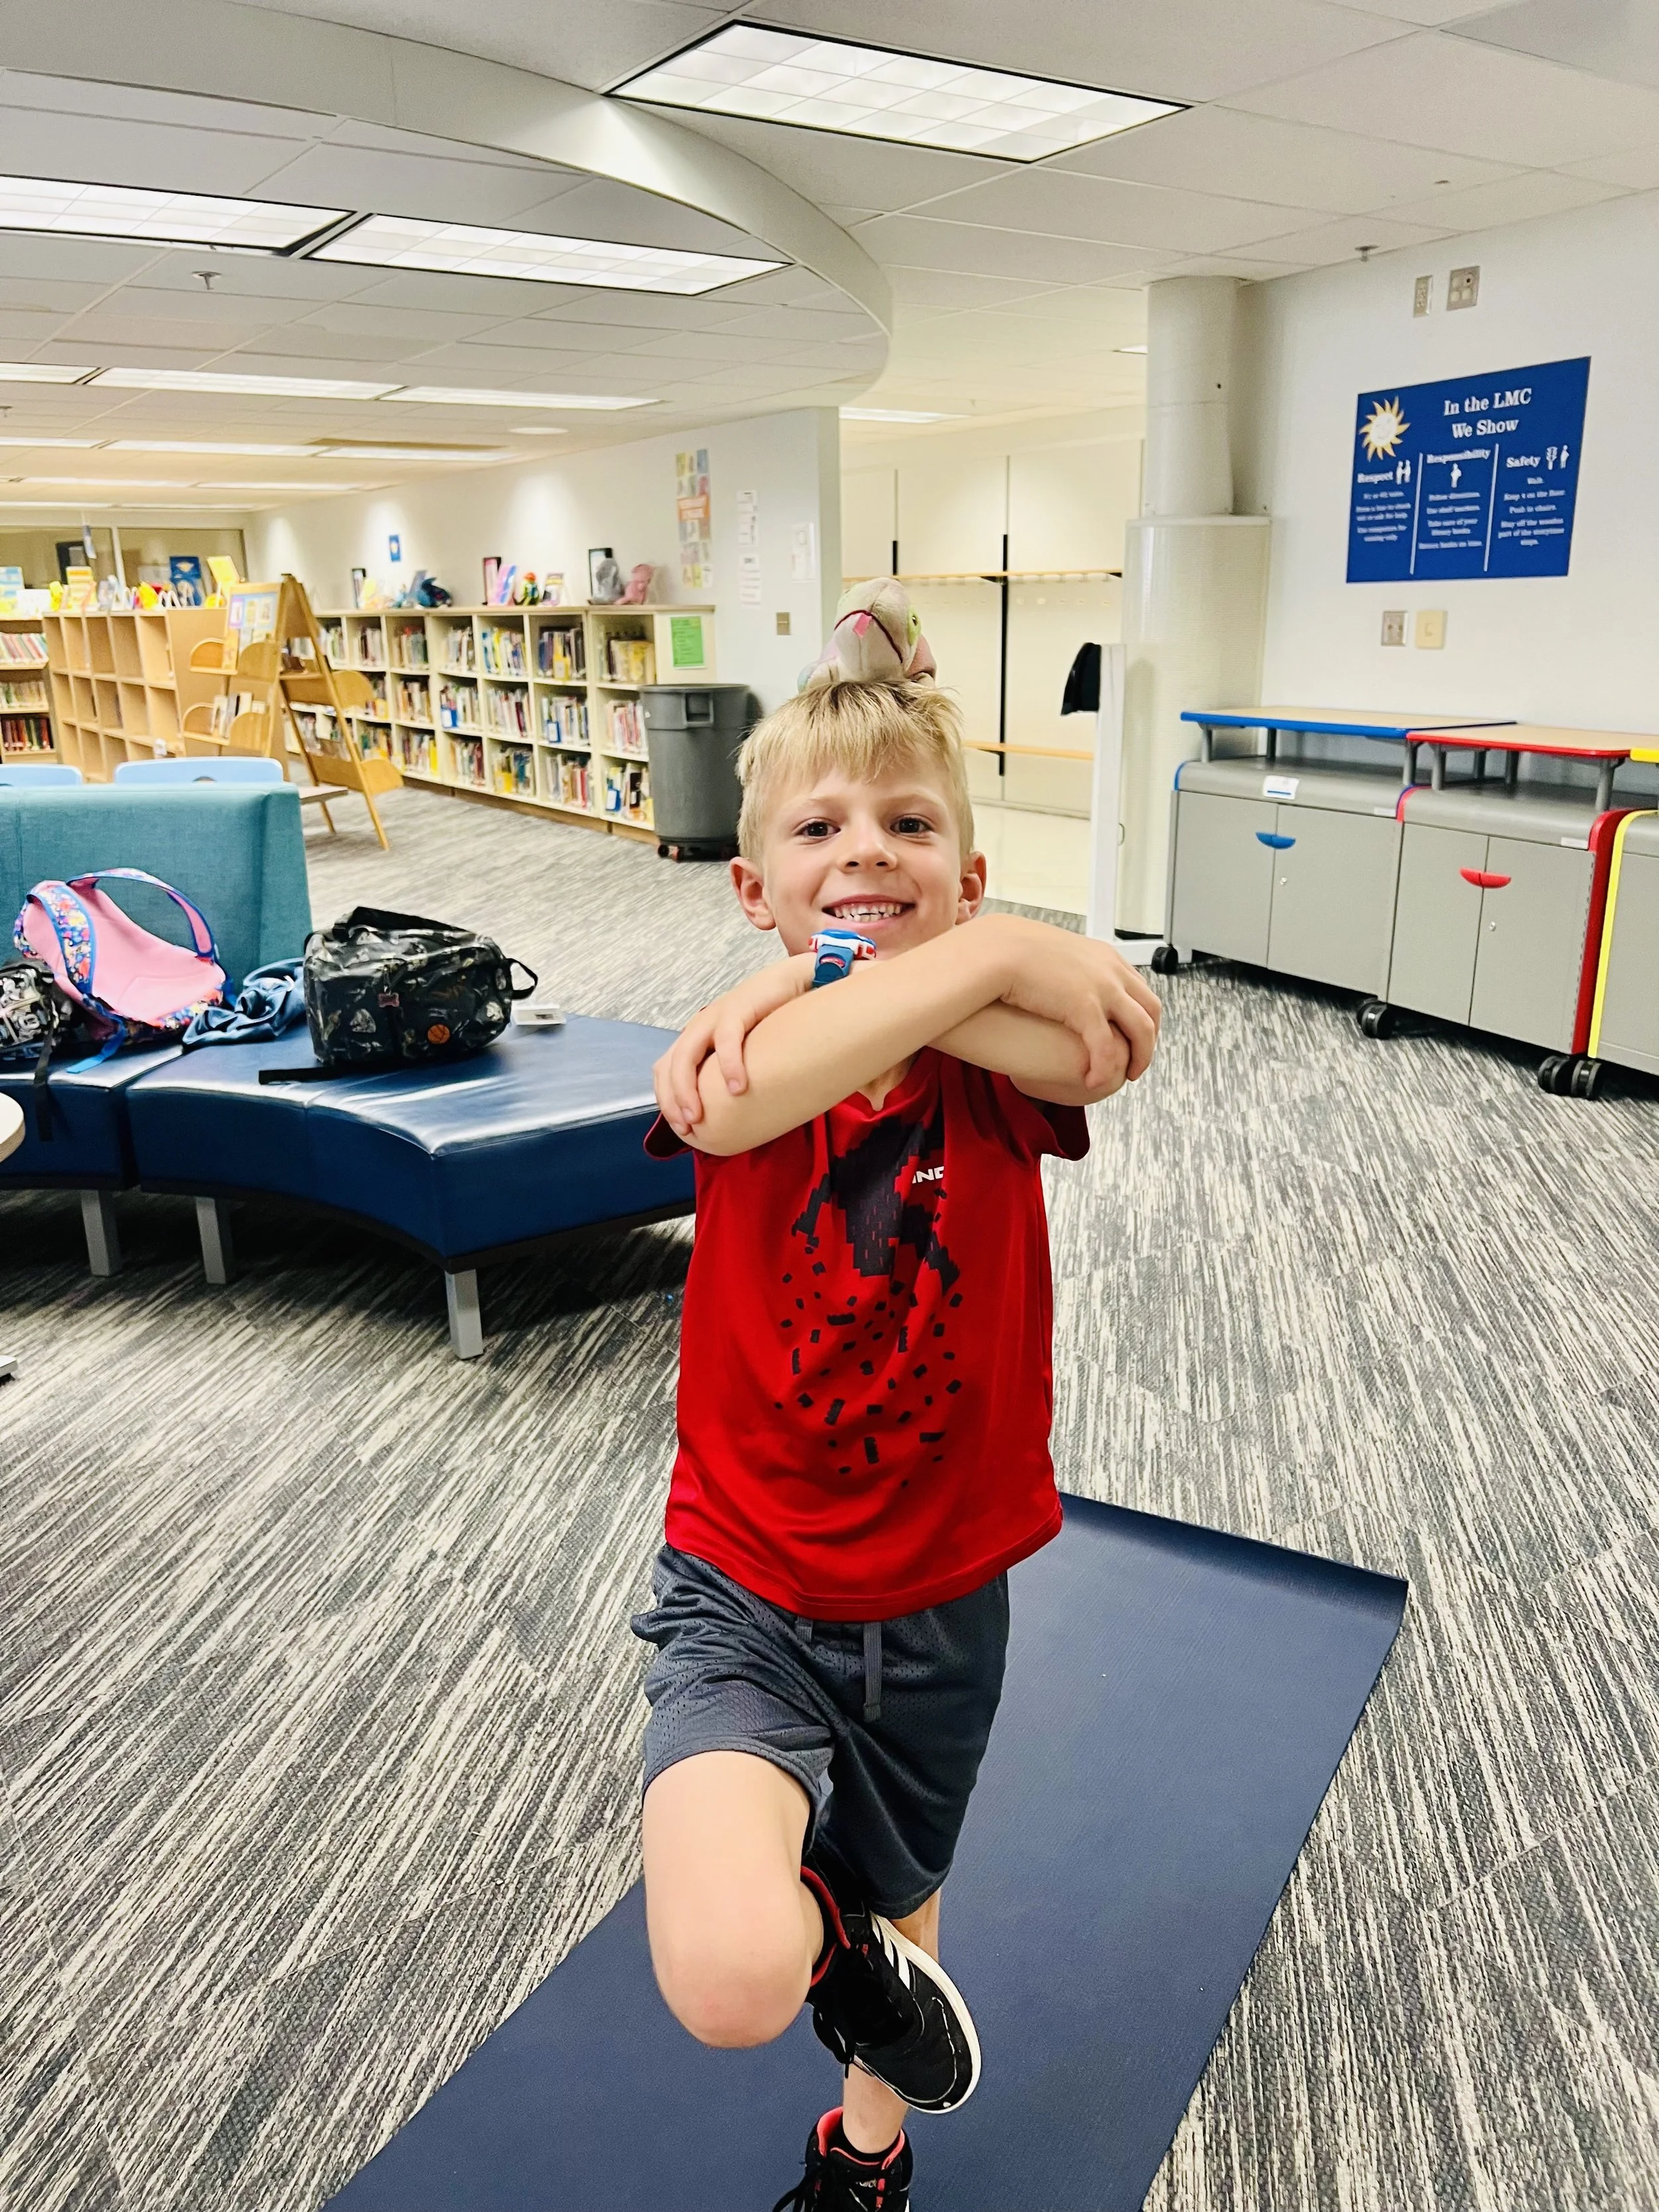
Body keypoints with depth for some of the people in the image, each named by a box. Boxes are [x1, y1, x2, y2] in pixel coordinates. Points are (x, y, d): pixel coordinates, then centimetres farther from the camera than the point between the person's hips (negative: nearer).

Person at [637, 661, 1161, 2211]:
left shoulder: (995, 1065, -11)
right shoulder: (736, 1065, -15)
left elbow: (1110, 1040, -33)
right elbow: (751, 1092, -39)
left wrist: (826, 984, -33)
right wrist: (984, 955, -34)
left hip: (944, 1595, 3)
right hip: (746, 1588, -2)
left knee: (903, 1891, 27)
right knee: (732, 1977, -26)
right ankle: (826, 1935, 13)